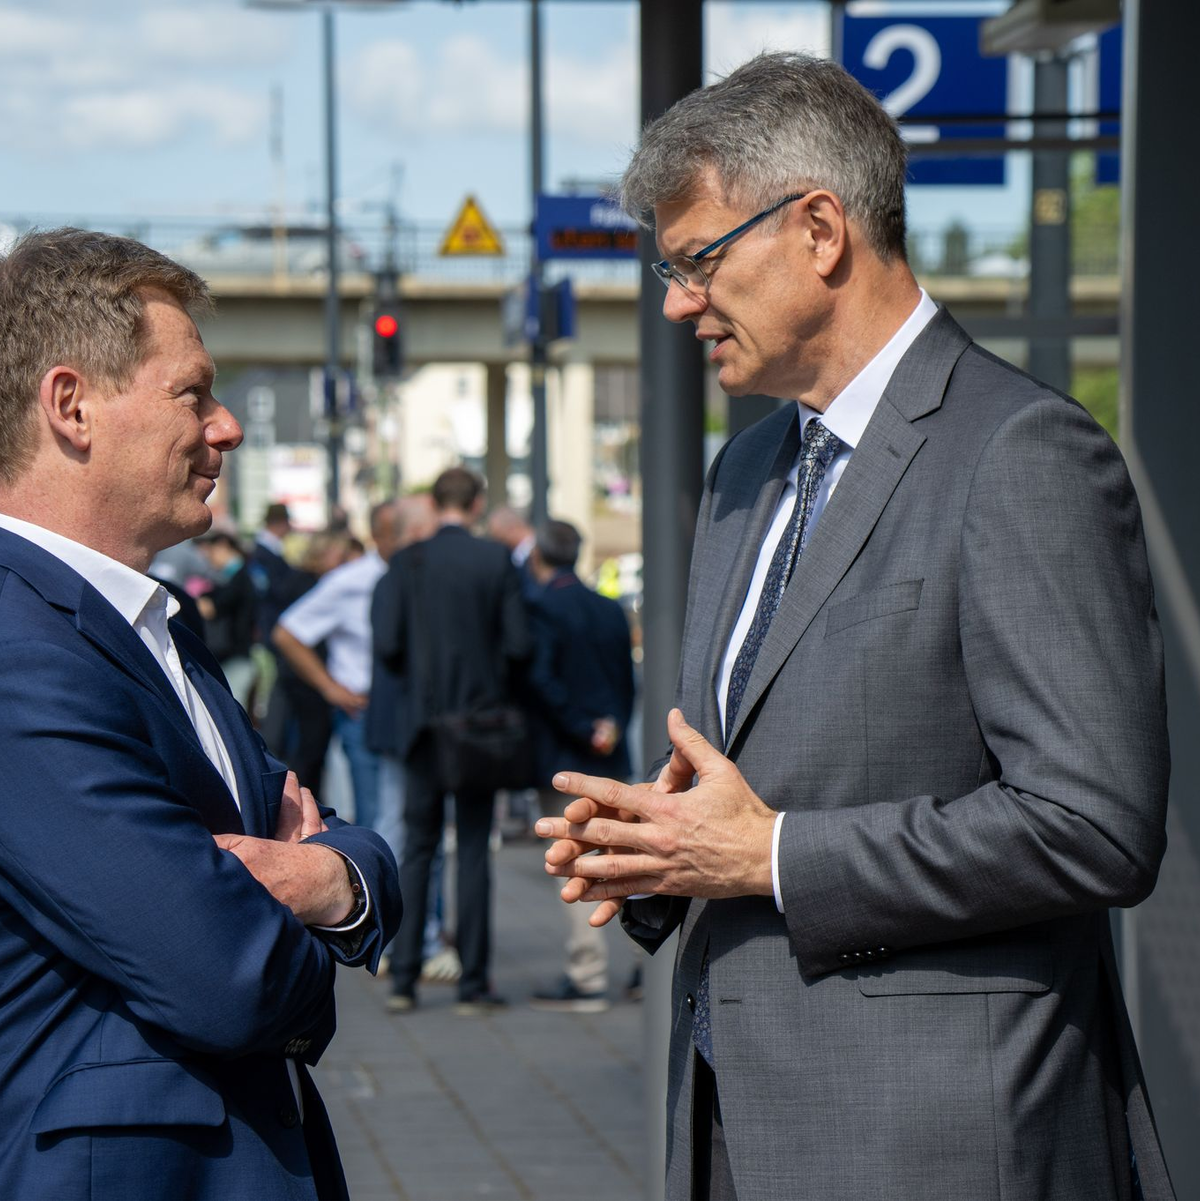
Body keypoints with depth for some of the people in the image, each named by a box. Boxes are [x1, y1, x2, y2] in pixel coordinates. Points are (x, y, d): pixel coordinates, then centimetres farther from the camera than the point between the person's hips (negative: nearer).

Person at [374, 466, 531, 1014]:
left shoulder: (407, 562, -3)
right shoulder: (496, 560, -5)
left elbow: (387, 643, -7)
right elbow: (518, 644, -8)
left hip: (424, 720, 1)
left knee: (417, 846, 9)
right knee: (474, 846, 4)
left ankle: (403, 978, 6)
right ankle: (473, 982, 4)